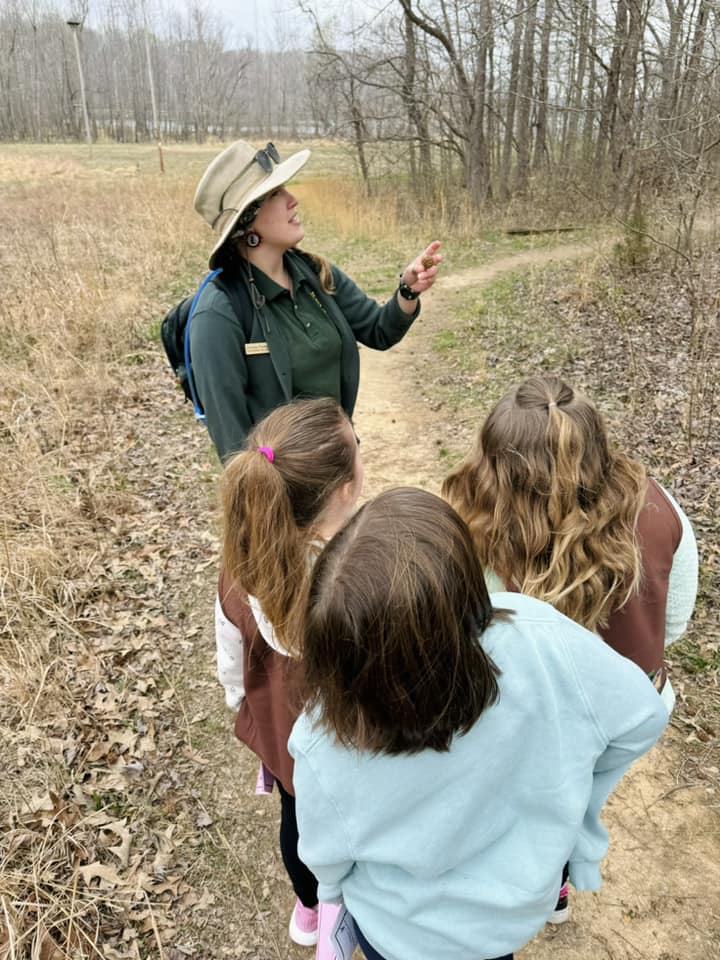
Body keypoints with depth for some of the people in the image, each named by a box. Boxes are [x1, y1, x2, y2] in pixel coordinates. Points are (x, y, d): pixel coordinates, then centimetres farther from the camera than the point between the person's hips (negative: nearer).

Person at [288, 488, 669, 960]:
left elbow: (326, 855, -15)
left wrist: (334, 890, 9)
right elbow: (643, 717, -18)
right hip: (521, 903, 2)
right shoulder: (546, 641, -40)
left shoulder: (325, 746, -39)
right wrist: (565, 792, 0)